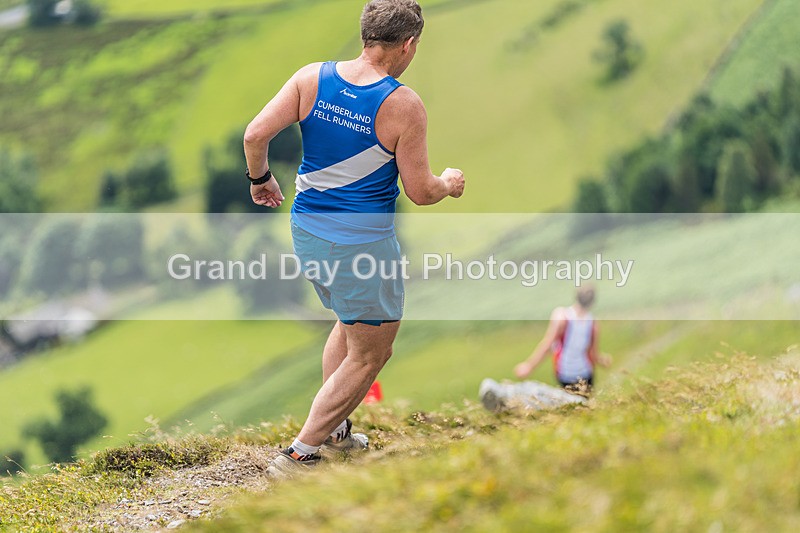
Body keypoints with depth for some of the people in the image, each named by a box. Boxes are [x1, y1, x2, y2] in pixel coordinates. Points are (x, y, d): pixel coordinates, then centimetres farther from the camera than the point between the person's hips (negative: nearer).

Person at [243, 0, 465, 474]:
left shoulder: (312, 78, -3)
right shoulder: (404, 105, -16)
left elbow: (255, 135, -8)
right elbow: (420, 191, -11)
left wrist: (260, 178, 11)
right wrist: (449, 184, 10)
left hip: (307, 229, 7)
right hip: (364, 242, -7)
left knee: (351, 324, 31)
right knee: (368, 356, 9)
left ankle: (335, 430, 34)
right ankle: (300, 454, 6)